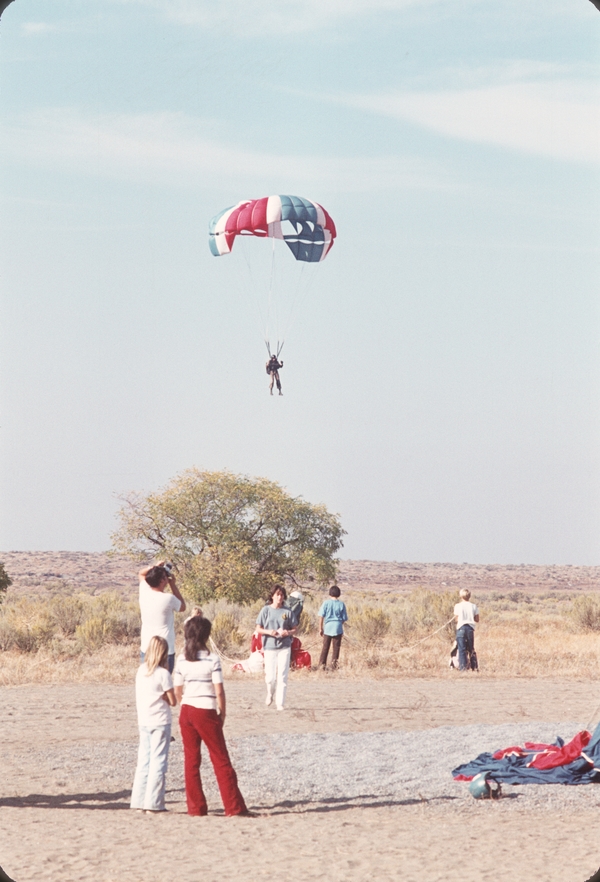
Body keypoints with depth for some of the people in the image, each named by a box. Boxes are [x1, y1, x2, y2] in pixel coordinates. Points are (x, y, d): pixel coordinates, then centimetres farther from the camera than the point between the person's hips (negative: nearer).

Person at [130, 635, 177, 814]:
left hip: (144, 722, 6)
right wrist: (164, 697, 6)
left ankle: (139, 801, 11)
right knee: (158, 762, -2)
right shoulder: (163, 674, -13)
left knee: (144, 761, 11)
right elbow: (172, 701, -9)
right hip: (160, 722, -6)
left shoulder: (141, 671, 5)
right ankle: (153, 804, -3)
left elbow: (139, 698, 12)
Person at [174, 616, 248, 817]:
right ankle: (234, 807, 1)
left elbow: (177, 691, 4)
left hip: (187, 711, 4)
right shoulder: (212, 659, -11)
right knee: (221, 761, 2)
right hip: (206, 713, -4)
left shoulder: (182, 659, 1)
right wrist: (222, 714, 0)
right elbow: (219, 691, -11)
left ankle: (195, 806, 9)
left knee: (191, 760, 10)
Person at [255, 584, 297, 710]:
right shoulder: (266, 610, 2)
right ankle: (270, 694, 29)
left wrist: (288, 632, -12)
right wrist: (268, 632, -14)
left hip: (284, 647, 1)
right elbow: (258, 628, 4)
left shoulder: (287, 611, 4)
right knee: (270, 677, -2)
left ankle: (280, 703, 3)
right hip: (269, 646, -1)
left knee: (282, 676, -3)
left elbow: (295, 629, 9)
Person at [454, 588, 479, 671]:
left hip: (461, 628, -3)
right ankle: (474, 667, 12)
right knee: (471, 649, 13)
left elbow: (456, 619, -2)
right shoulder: (473, 606, 3)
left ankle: (463, 667, -9)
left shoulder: (458, 606, -4)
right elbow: (477, 619, 7)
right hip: (470, 628, 3)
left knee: (462, 649, -2)